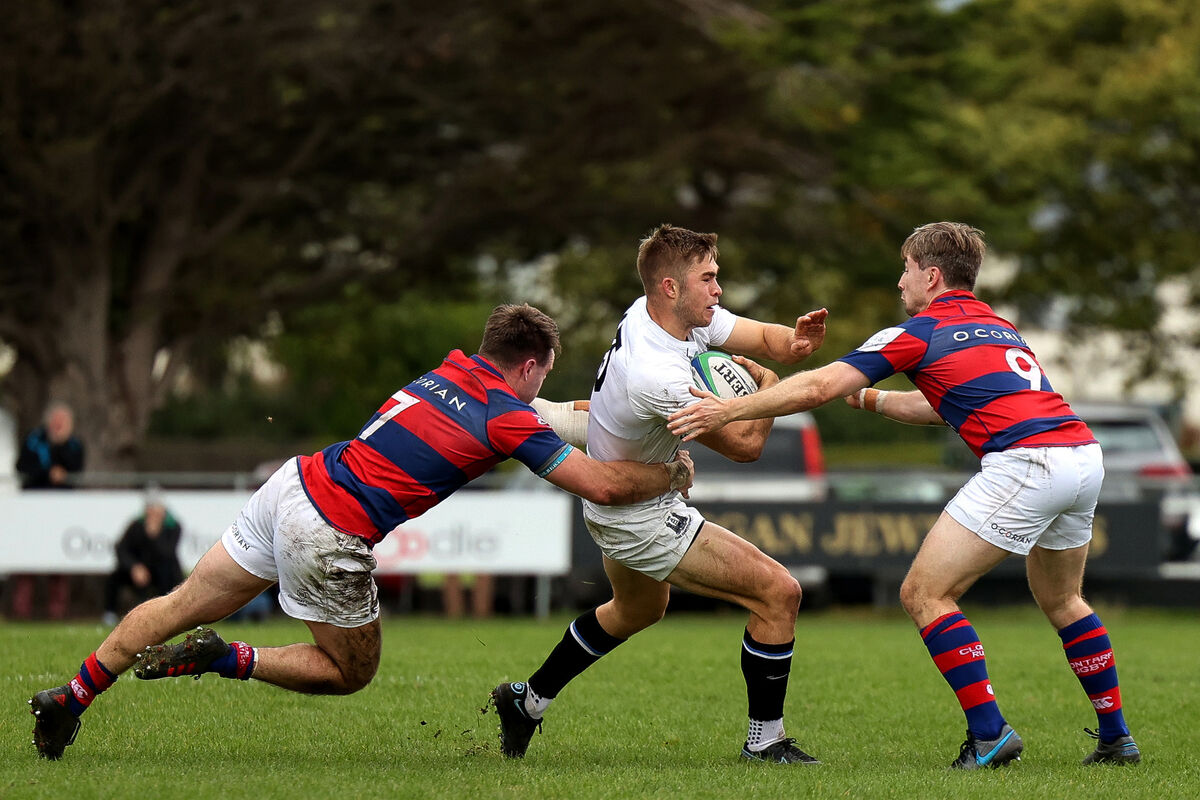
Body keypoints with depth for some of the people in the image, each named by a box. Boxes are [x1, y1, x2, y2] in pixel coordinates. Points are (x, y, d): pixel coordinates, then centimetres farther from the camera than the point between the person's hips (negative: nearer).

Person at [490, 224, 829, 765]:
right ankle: (765, 740, 2)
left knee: (639, 608, 36)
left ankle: (527, 701, 45)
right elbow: (744, 445, -24)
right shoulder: (657, 376, -35)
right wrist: (767, 386, -8)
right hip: (642, 519, -10)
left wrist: (795, 340, -26)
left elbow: (762, 338, -3)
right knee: (779, 592, -10)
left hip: (609, 501, 10)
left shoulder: (652, 312, -9)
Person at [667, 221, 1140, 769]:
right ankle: (1116, 738, 28)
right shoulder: (999, 327, 27)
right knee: (1060, 600, 28)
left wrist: (727, 410, 2)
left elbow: (819, 387, -1)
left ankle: (989, 734, -8)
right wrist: (869, 399, 43)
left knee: (924, 594, -2)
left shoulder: (922, 332, 5)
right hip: (1084, 456, 8)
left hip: (1024, 462, -8)